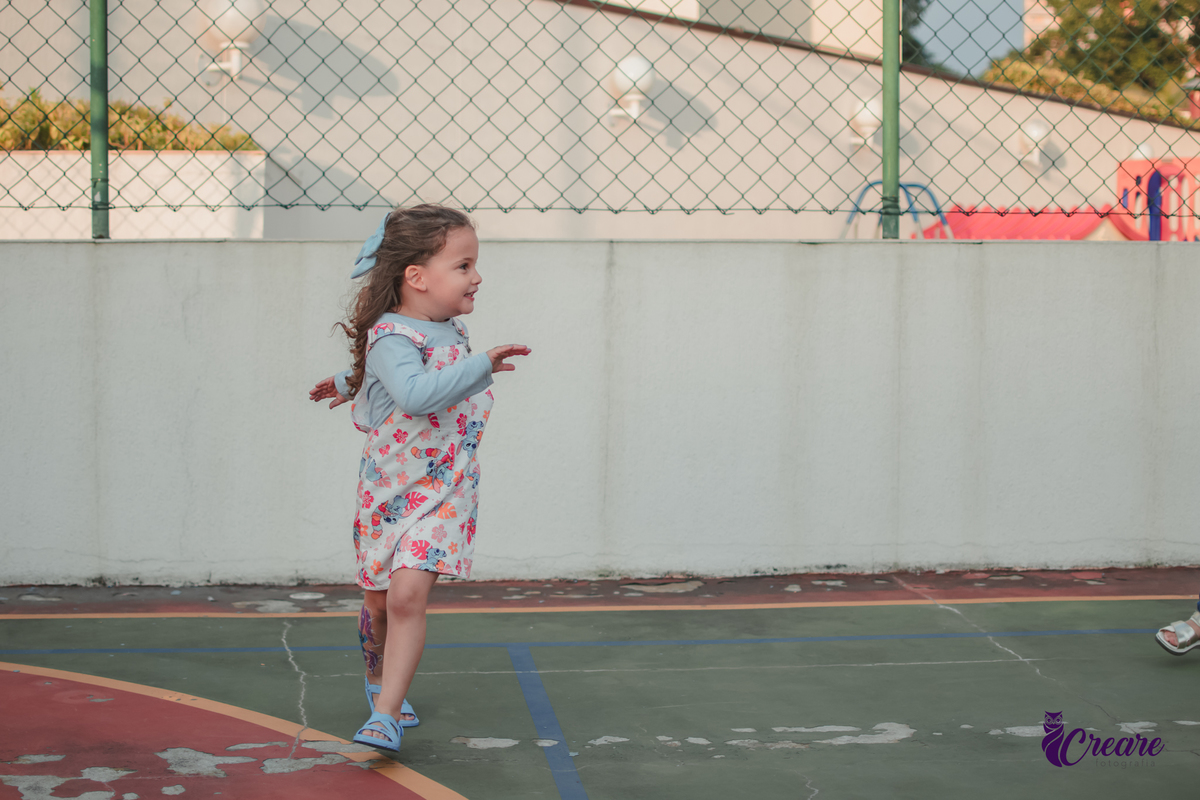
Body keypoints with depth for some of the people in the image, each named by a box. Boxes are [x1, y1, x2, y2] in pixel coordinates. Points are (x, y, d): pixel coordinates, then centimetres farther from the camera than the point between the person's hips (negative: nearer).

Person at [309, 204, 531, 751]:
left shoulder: (452, 327, 2)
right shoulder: (390, 339, -21)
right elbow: (416, 393, -43)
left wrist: (351, 383, 39)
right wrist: (481, 366, -47)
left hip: (441, 492, 3)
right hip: (387, 491, -3)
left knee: (408, 594, -15)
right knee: (378, 601, 15)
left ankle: (386, 714, -14)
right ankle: (380, 678, 44)